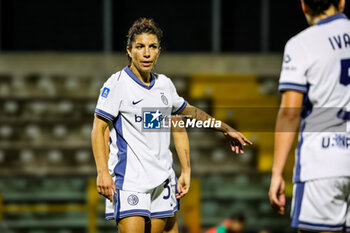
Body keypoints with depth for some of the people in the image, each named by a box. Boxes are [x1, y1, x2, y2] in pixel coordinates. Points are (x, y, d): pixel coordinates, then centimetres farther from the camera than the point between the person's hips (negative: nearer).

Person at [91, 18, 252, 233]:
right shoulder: (118, 83, -5)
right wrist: (103, 173, -17)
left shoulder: (164, 84, 12)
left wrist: (226, 130, 34)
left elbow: (189, 111, 30)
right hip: (129, 180, -6)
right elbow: (98, 129, -7)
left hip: (162, 180, 6)